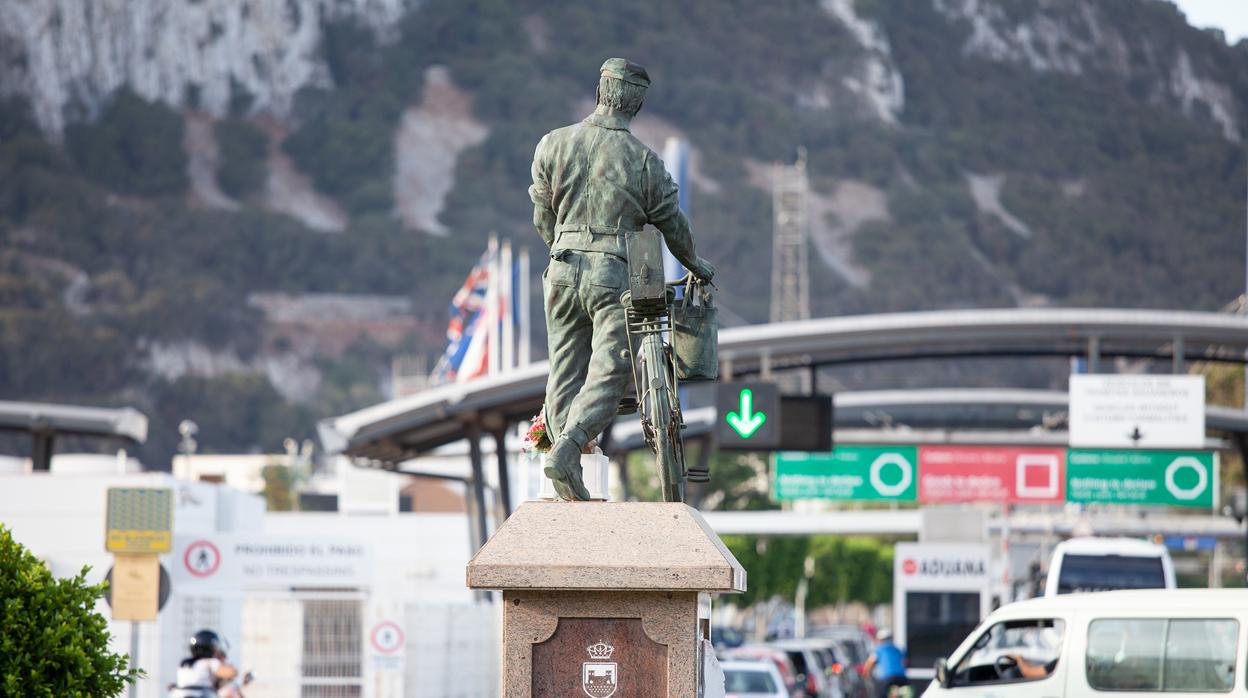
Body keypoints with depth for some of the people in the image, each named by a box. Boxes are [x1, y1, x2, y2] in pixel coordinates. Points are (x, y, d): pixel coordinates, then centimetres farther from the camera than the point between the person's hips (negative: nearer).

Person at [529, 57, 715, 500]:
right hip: (616, 276, -3)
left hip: (564, 270, 3)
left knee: (565, 372, 10)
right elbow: (672, 224, 6)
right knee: (609, 372, -3)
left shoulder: (553, 144, 2)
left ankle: (568, 485, 8)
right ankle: (566, 450, -24)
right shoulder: (644, 160, -4)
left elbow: (543, 218, 10)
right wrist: (695, 265, 25)